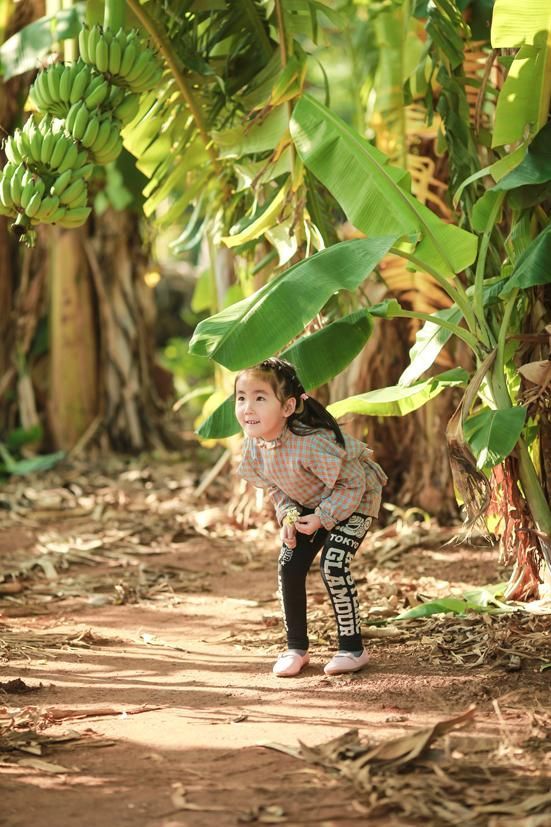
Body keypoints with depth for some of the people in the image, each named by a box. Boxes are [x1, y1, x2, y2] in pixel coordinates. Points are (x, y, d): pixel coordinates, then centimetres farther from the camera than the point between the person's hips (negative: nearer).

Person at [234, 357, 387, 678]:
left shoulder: (312, 443, -40)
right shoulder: (255, 443, -17)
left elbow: (352, 483, -29)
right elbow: (274, 484, 2)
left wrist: (322, 518, -26)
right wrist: (288, 514, -14)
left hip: (354, 498, -7)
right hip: (310, 504, 7)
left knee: (333, 565, -19)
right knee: (289, 566, -2)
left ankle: (352, 648, -3)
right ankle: (297, 648, 13)